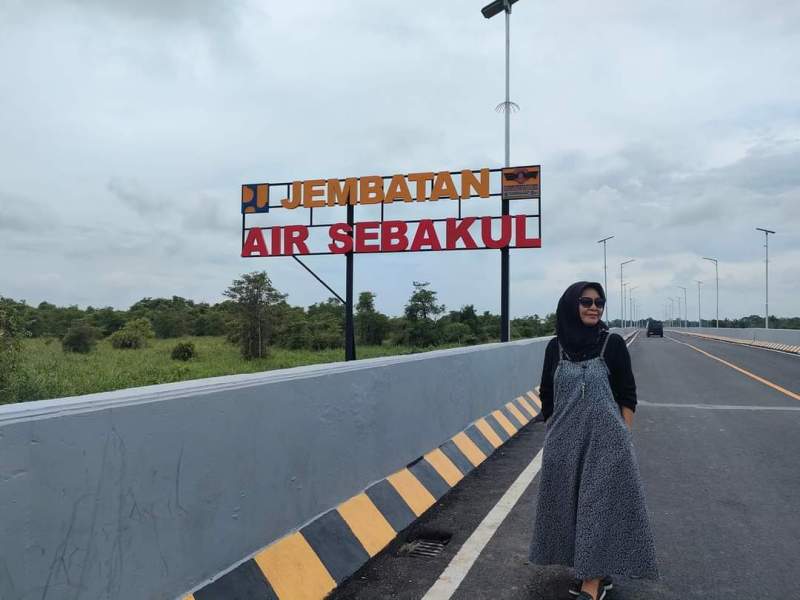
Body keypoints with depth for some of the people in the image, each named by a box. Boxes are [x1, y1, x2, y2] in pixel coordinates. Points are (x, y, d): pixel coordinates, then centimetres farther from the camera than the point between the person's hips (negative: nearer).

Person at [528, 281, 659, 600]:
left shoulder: (613, 343, -4)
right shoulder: (555, 346, 3)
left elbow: (627, 395, -1)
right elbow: (547, 396, 10)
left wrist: (624, 438, -6)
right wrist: (552, 434, 10)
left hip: (604, 438, -3)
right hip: (565, 441, 4)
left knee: (599, 504, -3)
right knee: (572, 504, 10)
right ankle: (598, 573, 27)